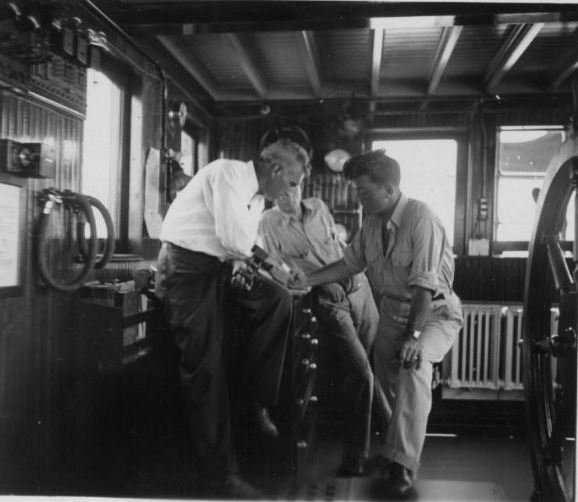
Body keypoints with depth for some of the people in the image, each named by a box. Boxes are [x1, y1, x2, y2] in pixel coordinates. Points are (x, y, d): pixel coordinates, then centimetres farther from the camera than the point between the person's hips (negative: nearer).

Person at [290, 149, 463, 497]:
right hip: (394, 310, 7)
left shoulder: (421, 218, -23)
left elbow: (424, 285, -26)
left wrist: (414, 335, -30)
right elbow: (350, 263, 7)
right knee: (385, 378, 5)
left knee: (414, 366, -30)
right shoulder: (372, 222, -1)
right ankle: (399, 440, 31)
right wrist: (308, 279, -3)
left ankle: (404, 463, -21)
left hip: (434, 312, -7)